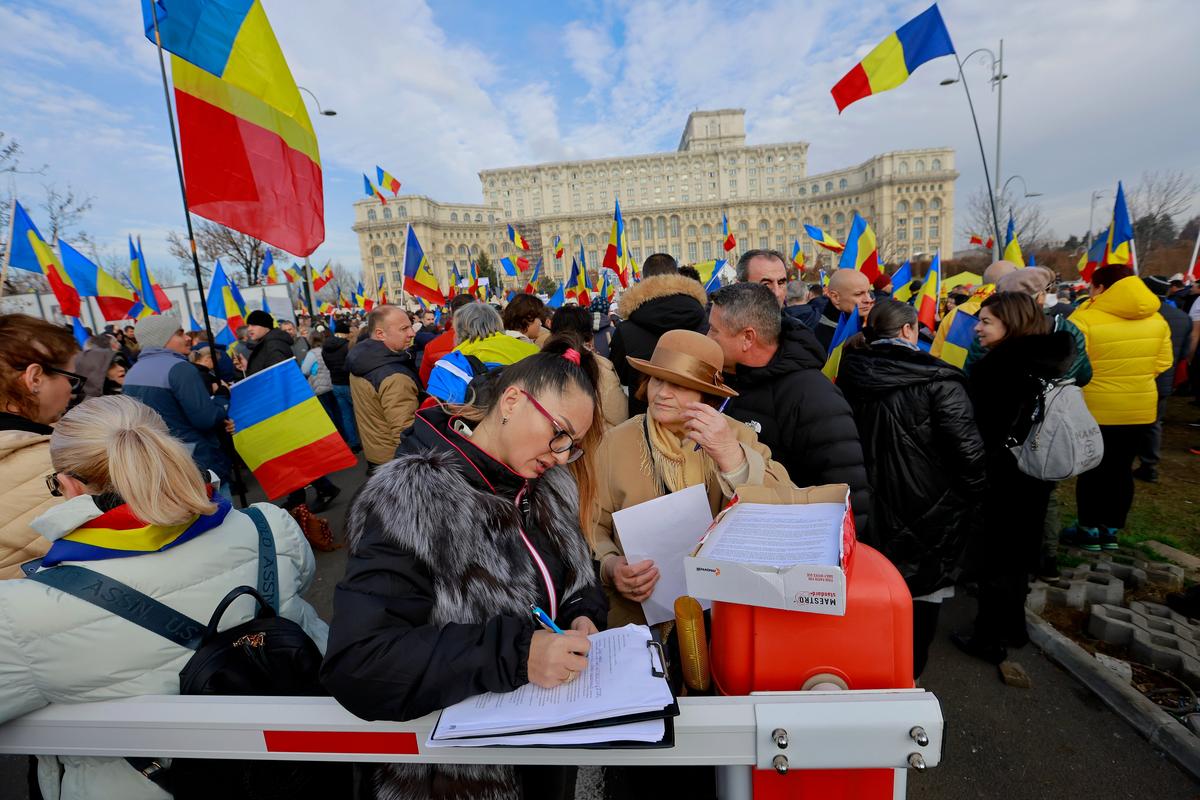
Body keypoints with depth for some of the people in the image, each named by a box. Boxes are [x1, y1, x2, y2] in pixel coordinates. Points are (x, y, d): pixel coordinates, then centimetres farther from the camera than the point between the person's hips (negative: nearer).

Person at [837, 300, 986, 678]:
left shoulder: (851, 376, -2)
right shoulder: (936, 380, -17)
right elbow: (967, 449, -19)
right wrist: (973, 499, -3)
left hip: (869, 508, 5)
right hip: (928, 512, -5)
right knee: (921, 596, 14)